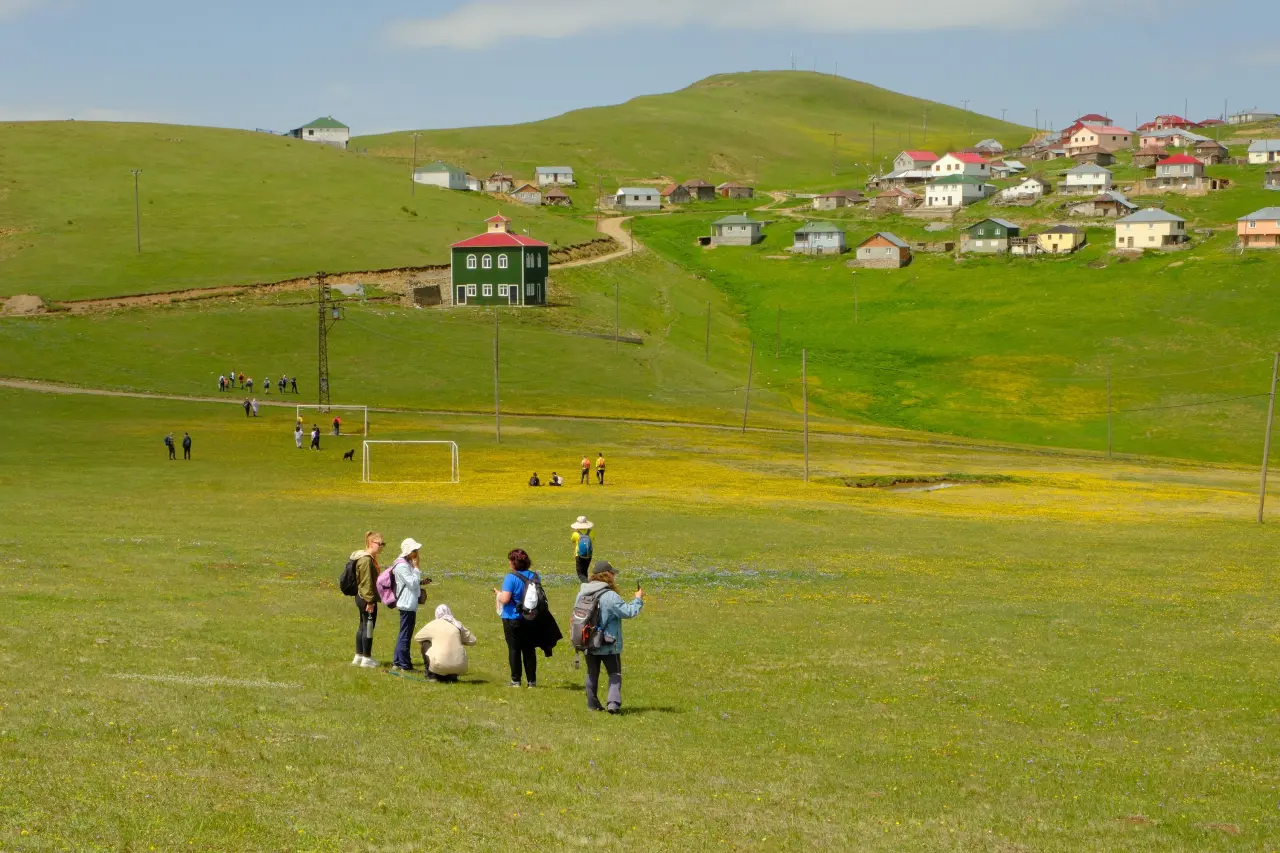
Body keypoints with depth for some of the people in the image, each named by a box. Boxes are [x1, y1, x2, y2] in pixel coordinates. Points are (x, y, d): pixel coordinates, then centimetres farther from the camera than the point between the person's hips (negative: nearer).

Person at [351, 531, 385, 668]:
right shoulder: (366, 560, -19)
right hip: (366, 599, -11)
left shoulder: (370, 558, 14)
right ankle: (366, 658, 5)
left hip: (361, 598, 11)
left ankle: (358, 656, 24)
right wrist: (370, 601, -20)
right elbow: (366, 582, -21)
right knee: (368, 626, -2)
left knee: (363, 626, 16)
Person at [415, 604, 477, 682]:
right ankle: (452, 676, 17)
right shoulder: (458, 625, 7)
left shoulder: (433, 625, 2)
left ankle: (431, 675, 18)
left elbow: (417, 637, 17)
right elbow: (472, 641, 15)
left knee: (425, 644, 19)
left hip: (440, 665, -3)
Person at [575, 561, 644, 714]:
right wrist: (638, 599, -2)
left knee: (592, 674, 18)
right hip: (609, 645, -6)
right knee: (615, 674, 4)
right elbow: (628, 612, -17)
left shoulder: (581, 594, 2)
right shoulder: (610, 596, -20)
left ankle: (592, 703, 20)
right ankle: (613, 703, -11)